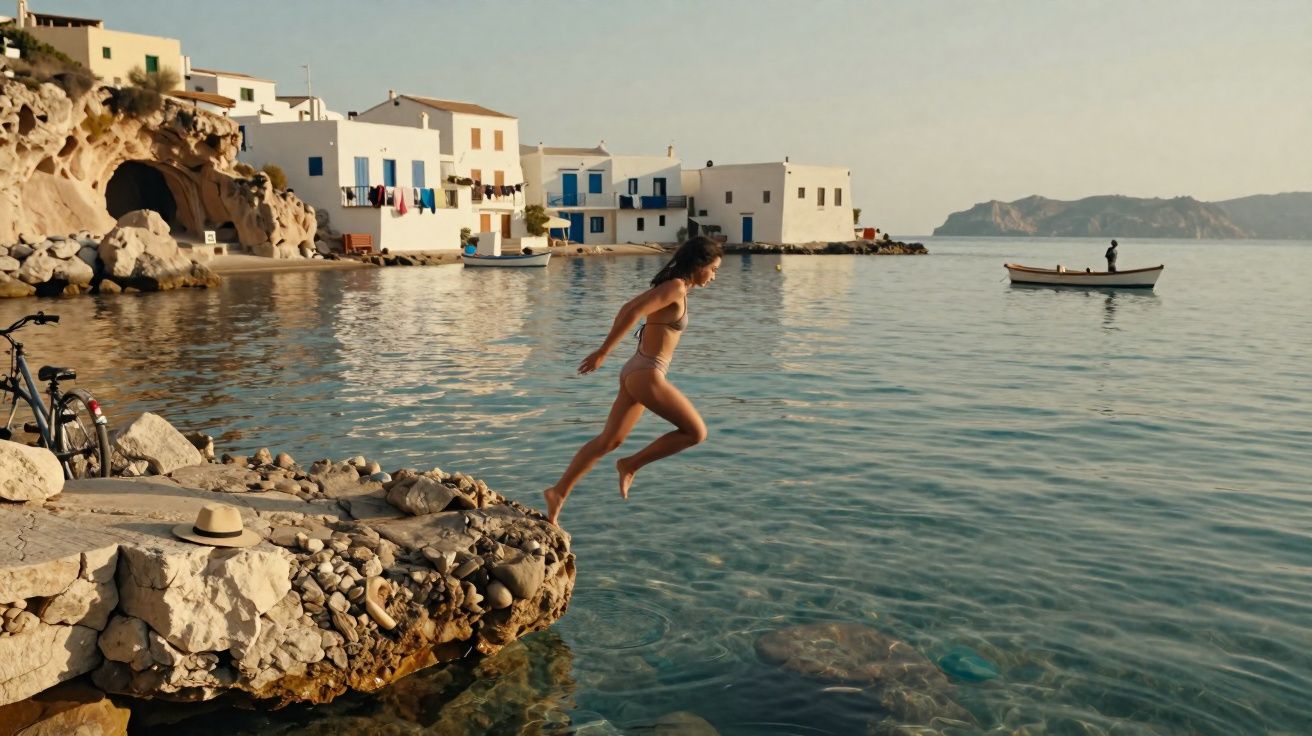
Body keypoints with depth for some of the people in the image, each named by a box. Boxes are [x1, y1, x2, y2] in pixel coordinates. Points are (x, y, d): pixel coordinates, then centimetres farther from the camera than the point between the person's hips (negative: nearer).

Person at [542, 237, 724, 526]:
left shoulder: (668, 286, 14)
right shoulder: (676, 287, -14)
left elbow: (627, 308, 19)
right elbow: (632, 313, -22)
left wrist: (604, 349, 21)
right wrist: (603, 353, -20)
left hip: (636, 372, 10)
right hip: (646, 375, -10)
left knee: (609, 440, 15)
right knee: (696, 432, -1)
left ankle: (559, 492, 18)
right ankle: (631, 464, 5)